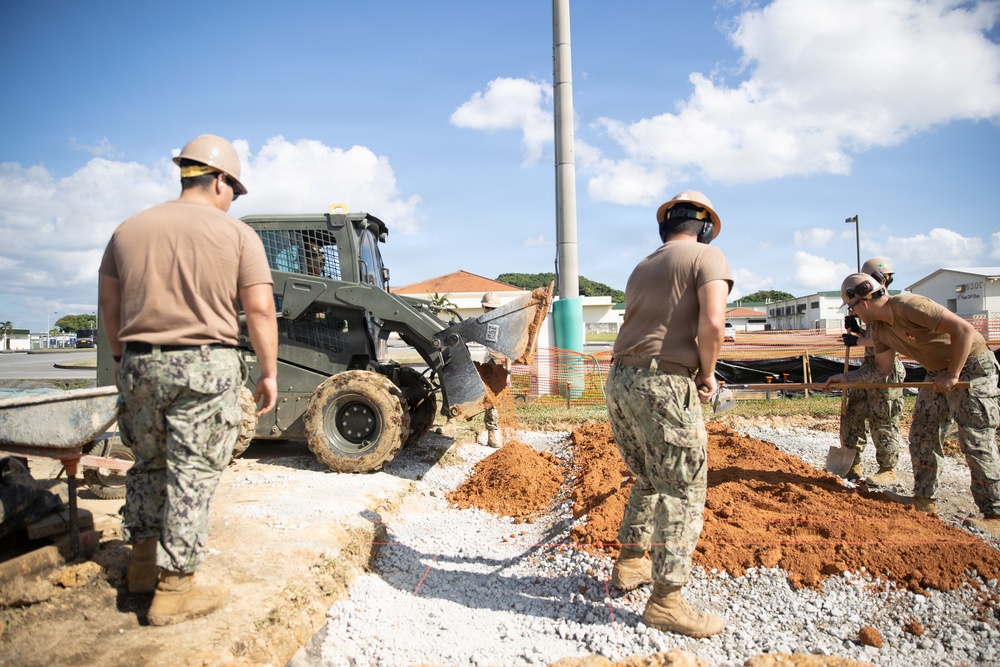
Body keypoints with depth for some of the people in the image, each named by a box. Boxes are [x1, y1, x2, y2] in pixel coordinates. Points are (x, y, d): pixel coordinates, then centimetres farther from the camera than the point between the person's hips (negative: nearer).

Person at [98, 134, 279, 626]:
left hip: (140, 363, 5)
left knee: (148, 464, 21)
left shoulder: (128, 230, 12)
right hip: (205, 366, -5)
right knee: (193, 474, 1)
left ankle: (144, 563, 33)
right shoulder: (236, 233, -2)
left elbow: (108, 304, 16)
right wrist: (269, 373, -2)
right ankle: (174, 589, 7)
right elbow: (259, 310, -9)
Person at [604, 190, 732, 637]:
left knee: (649, 480, 23)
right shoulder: (707, 257, 1)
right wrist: (707, 373, 0)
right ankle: (666, 601, 6)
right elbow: (712, 323, -16)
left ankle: (630, 564, 33)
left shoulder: (642, 268, 22)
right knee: (683, 491, 1)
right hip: (665, 383, -8)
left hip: (619, 381, 8)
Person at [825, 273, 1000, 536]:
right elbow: (882, 369, 8)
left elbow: (964, 329, -29)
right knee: (921, 436, 8)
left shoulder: (909, 306, -27)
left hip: (971, 366, -9)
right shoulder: (878, 327, 0)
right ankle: (925, 500, 18)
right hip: (937, 372, 9)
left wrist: (952, 376, -24)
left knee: (976, 441, -9)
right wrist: (845, 378, 3)